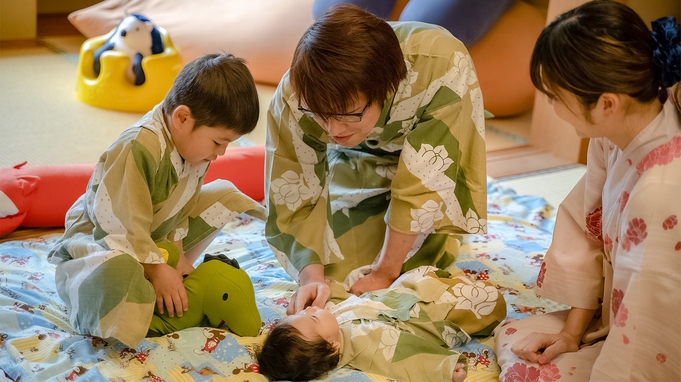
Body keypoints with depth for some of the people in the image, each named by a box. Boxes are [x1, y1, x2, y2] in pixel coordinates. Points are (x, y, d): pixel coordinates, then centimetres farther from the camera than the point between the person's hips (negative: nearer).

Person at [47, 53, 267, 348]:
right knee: (117, 270, -47)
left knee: (224, 195, 5)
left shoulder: (194, 142, -5)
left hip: (153, 238, 9)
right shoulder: (138, 149, -33)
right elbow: (121, 225, -33)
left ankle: (172, 279, 1)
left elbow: (181, 207, 2)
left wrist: (175, 254, -10)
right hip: (97, 239, -9)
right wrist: (157, 270, -30)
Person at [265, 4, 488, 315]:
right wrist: (312, 278, -35)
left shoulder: (444, 65, -43)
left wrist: (385, 272, -26)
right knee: (336, 274, -5)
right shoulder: (292, 100, -35)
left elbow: (425, 184, -33)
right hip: (355, 163, 1)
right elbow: (292, 200, -21)